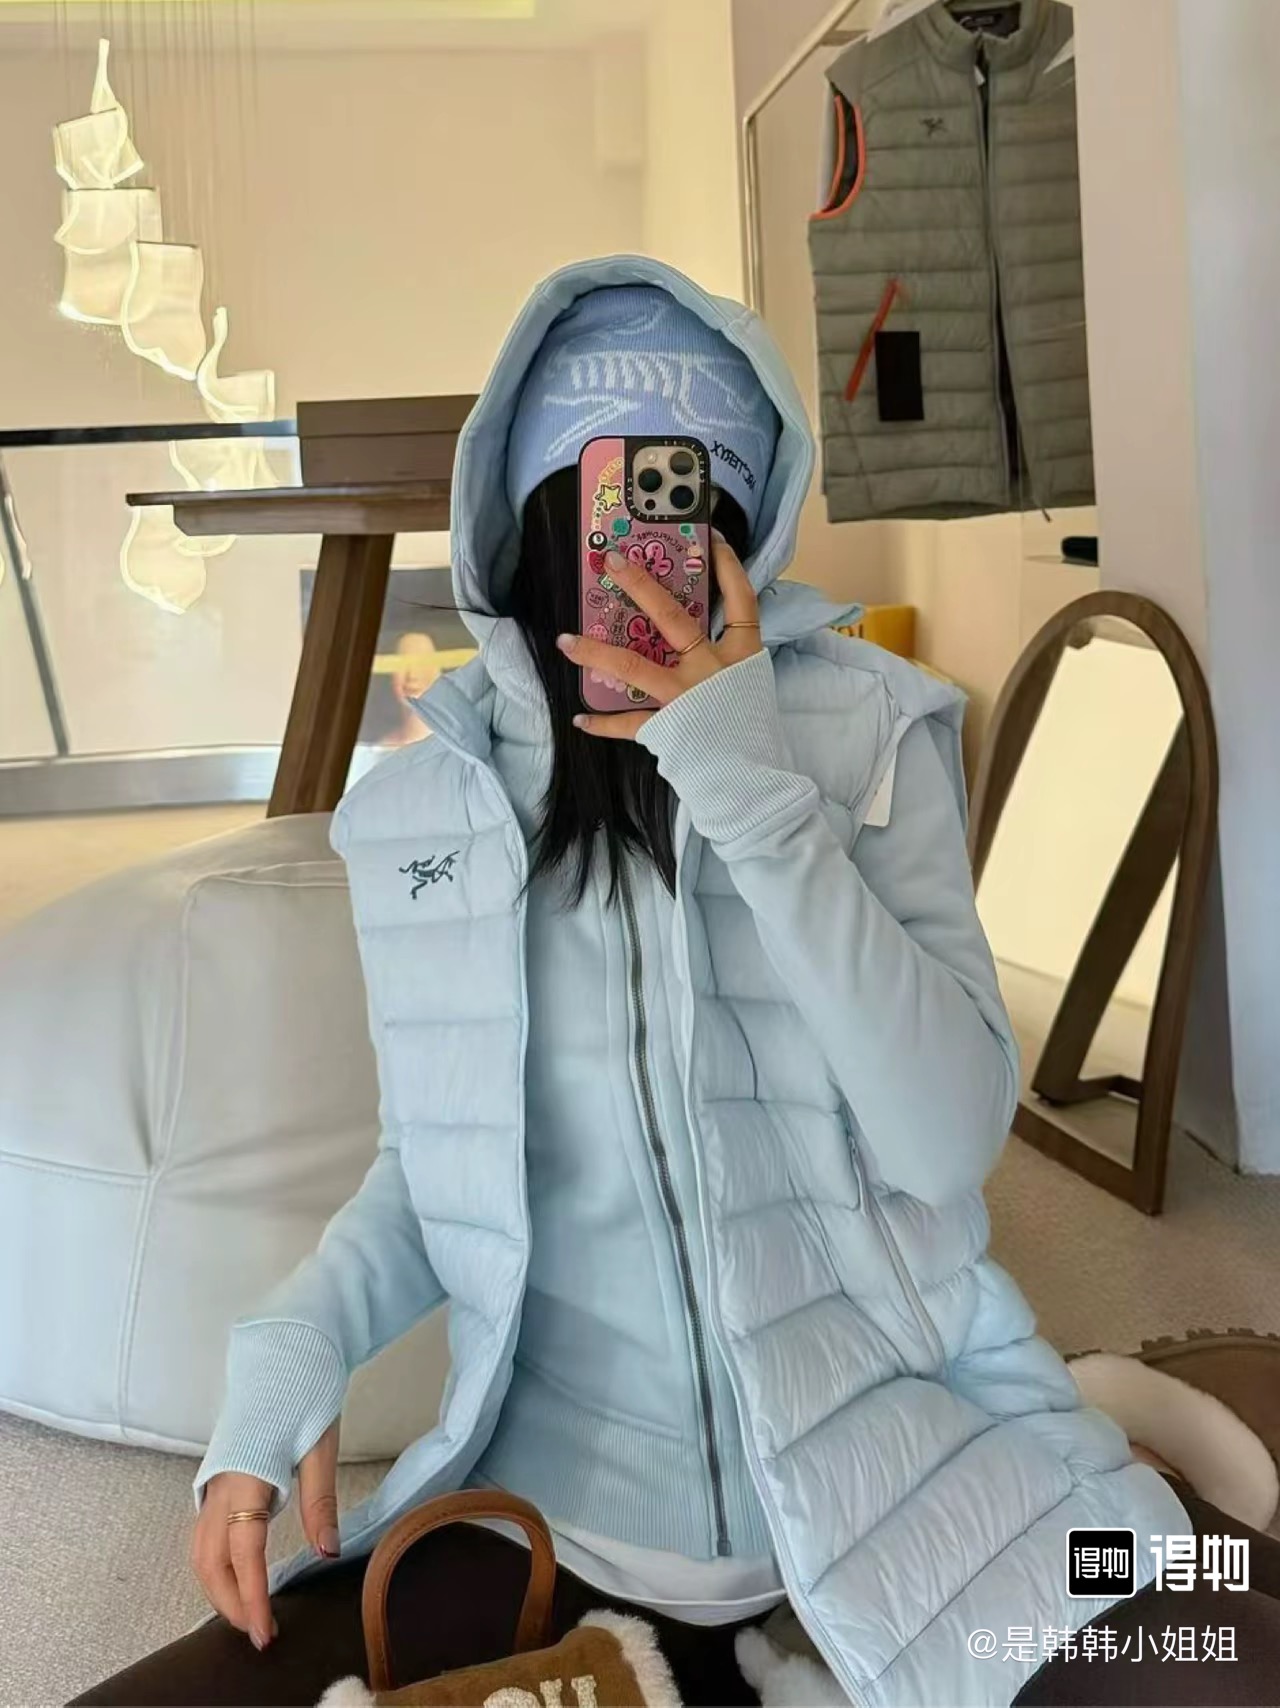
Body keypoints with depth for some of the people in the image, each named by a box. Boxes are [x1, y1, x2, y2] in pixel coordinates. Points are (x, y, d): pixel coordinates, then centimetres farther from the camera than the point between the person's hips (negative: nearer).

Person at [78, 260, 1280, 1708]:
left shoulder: (862, 729, -6)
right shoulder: (427, 798, 0)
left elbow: (949, 1136, -14)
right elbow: (435, 1154, 10)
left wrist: (756, 792, -21)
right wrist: (292, 1349, -7)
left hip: (886, 1443, -2)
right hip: (567, 1485, 3)